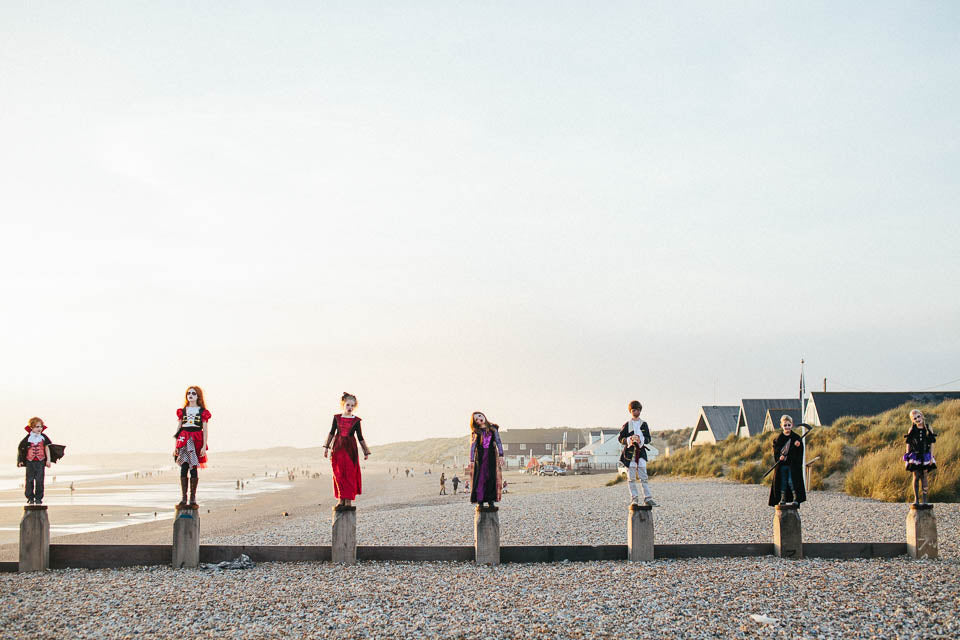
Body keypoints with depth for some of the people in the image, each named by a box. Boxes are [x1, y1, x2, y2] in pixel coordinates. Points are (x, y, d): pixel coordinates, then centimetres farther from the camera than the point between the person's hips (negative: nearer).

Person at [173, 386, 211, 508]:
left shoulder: (202, 412, 6)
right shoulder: (182, 411, 12)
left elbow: (205, 430, 3)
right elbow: (178, 428, 13)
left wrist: (204, 446, -5)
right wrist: (175, 445, 7)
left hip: (196, 441, -2)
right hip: (183, 440, 2)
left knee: (193, 468, -4)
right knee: (184, 468, -3)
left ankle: (193, 498, 3)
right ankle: (183, 498, 0)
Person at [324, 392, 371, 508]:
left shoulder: (356, 420, 2)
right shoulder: (337, 418, 5)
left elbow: (360, 437, 8)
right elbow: (332, 433, 13)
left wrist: (366, 452, 8)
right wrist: (326, 447, 10)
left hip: (350, 449, -1)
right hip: (338, 448, 1)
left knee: (350, 475, -3)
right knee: (338, 475, 1)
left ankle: (348, 501, 2)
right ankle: (341, 500, 10)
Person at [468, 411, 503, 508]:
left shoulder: (493, 429, 8)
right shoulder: (476, 432, 4)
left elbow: (498, 442, 4)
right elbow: (473, 446, 0)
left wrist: (501, 455, -6)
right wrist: (471, 460, -8)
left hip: (491, 456, 1)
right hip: (480, 457, -1)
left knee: (491, 478, -1)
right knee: (480, 478, -5)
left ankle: (490, 501, 4)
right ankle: (479, 501, -2)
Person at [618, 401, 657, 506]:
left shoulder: (644, 424, 13)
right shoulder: (626, 425, 6)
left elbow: (648, 438, 9)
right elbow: (620, 438, 4)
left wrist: (641, 439, -12)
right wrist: (629, 440, -15)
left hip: (641, 451, 1)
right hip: (629, 452, -1)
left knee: (643, 476, -3)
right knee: (631, 477, -2)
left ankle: (648, 499, -3)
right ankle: (634, 498, 4)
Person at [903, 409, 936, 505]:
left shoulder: (928, 429, 2)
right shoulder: (912, 430, 1)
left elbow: (931, 444, 4)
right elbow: (908, 444, 3)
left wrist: (931, 457, -1)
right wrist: (907, 457, -1)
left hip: (925, 456, 1)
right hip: (915, 456, -1)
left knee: (924, 477, 2)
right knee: (916, 477, 0)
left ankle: (924, 499, 6)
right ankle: (916, 499, 5)